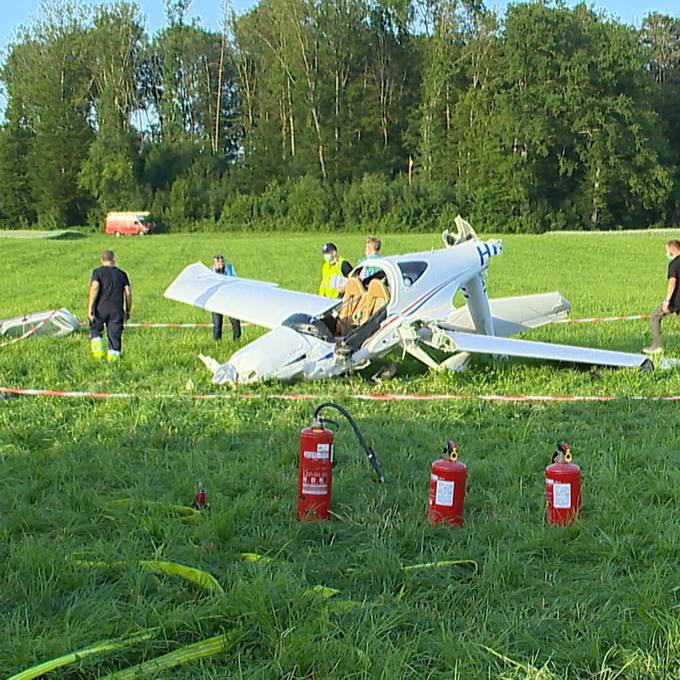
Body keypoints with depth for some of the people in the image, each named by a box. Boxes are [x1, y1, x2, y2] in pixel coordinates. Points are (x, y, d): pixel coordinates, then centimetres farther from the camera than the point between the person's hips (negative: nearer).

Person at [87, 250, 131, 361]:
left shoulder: (98, 271, 6)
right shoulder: (122, 274, 14)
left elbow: (94, 287, -9)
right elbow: (128, 293, 9)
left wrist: (90, 307, -11)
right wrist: (128, 311, 16)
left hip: (101, 308, -2)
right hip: (117, 310, 2)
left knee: (95, 329, 20)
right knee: (115, 335, 6)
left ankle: (98, 349, 0)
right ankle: (113, 356, 0)